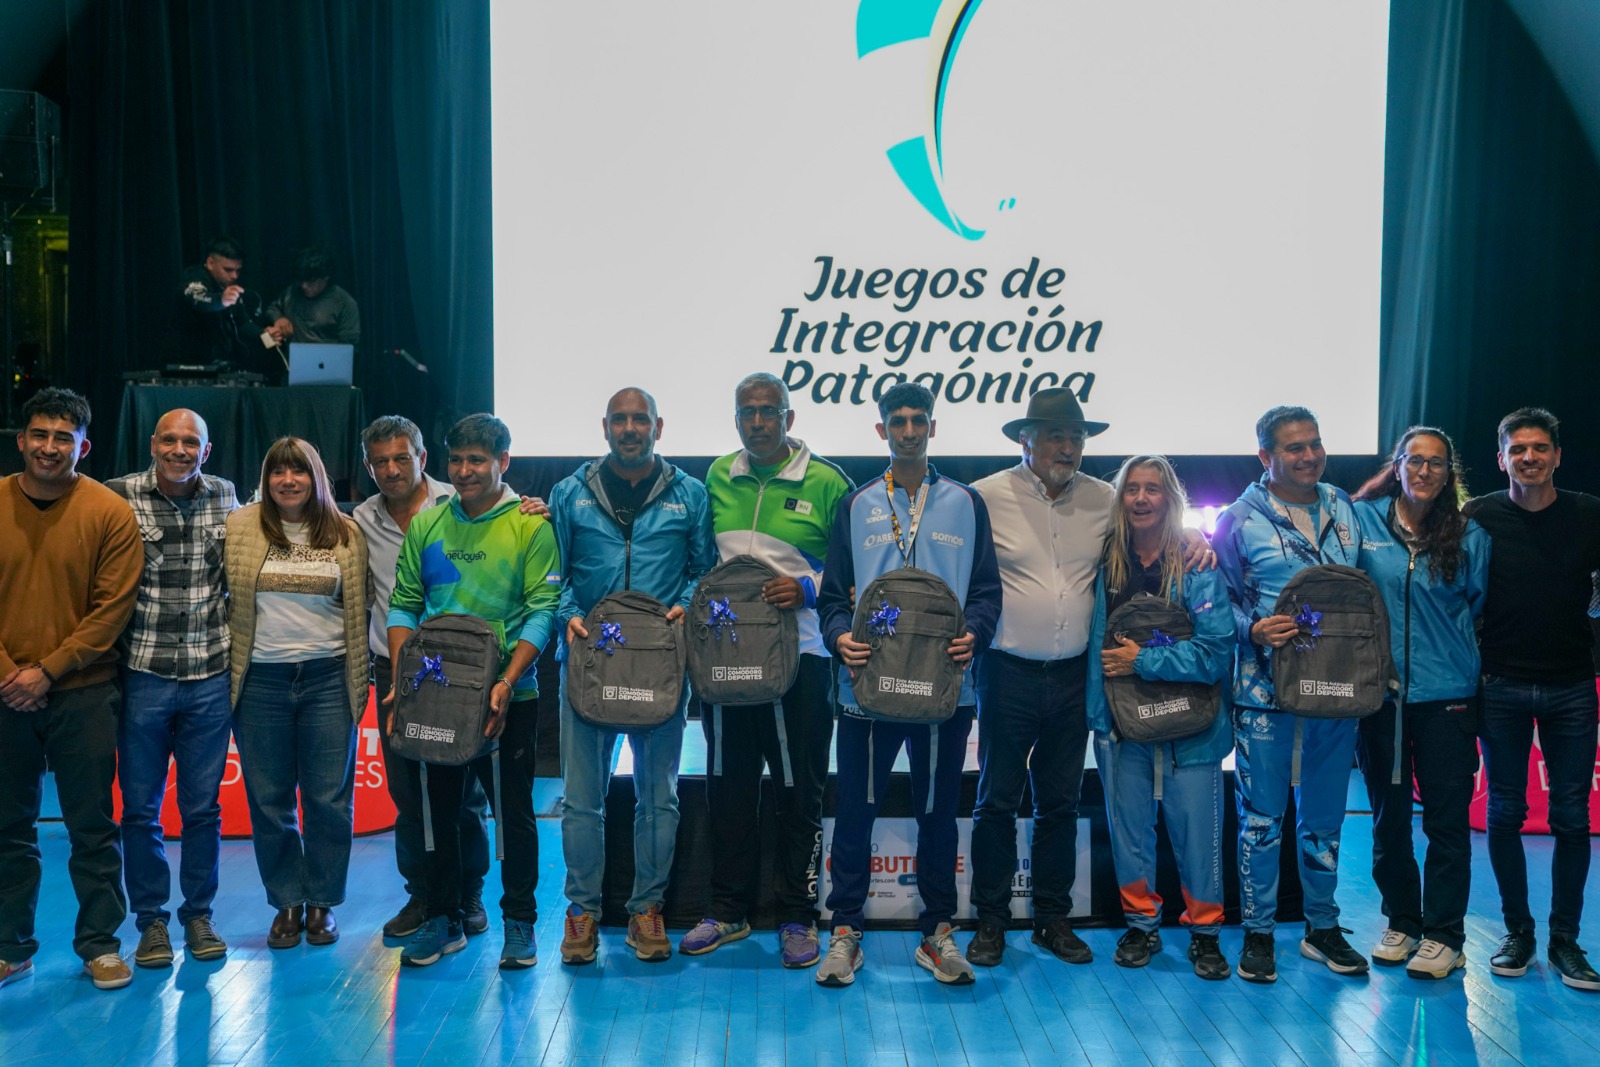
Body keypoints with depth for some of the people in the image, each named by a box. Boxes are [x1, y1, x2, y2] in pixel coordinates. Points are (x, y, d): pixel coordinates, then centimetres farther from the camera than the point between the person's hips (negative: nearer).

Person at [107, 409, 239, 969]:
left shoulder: (225, 496, 5)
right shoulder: (121, 497, -3)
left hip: (209, 675, 2)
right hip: (144, 673, -1)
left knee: (203, 807, 9)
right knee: (140, 807, 7)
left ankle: (198, 914, 23)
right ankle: (151, 921, 20)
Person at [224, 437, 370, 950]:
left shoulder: (346, 534, 5)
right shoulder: (240, 527, 3)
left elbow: (359, 607, 9)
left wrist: (359, 676, 4)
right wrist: (225, 665, 2)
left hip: (327, 677, 0)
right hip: (261, 680, 0)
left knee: (329, 797, 3)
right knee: (269, 799, 7)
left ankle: (322, 902, 19)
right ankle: (287, 903, 21)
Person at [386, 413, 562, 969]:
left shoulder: (531, 525, -4)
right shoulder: (425, 525, 8)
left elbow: (542, 610, -9)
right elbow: (403, 605, 8)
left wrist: (507, 682, -19)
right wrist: (402, 677, -4)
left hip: (506, 696, -3)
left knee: (513, 810, 4)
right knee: (436, 808, 11)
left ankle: (519, 922, 17)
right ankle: (444, 918, 25)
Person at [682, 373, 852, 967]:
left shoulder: (826, 483, -3)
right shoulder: (718, 478, 10)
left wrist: (808, 589, -17)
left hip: (799, 654, -4)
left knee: (798, 790, 3)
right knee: (728, 784, 11)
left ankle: (798, 918, 15)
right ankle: (728, 911, 23)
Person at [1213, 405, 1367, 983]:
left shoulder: (1345, 509, 10)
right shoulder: (1240, 519, -4)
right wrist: (1254, 630, -18)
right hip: (1265, 691, -4)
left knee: (1324, 816, 14)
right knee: (1261, 818, 2)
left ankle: (1322, 926, 28)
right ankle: (1258, 932, 15)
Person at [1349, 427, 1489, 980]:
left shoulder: (1469, 536, 3)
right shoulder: (1362, 519, 0)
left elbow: (1479, 608, 11)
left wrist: (1448, 652, 8)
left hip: (1447, 695, 0)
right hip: (1378, 692, 0)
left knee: (1447, 819, 2)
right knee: (1388, 816, 11)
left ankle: (1443, 935, 14)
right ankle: (1401, 923, 26)